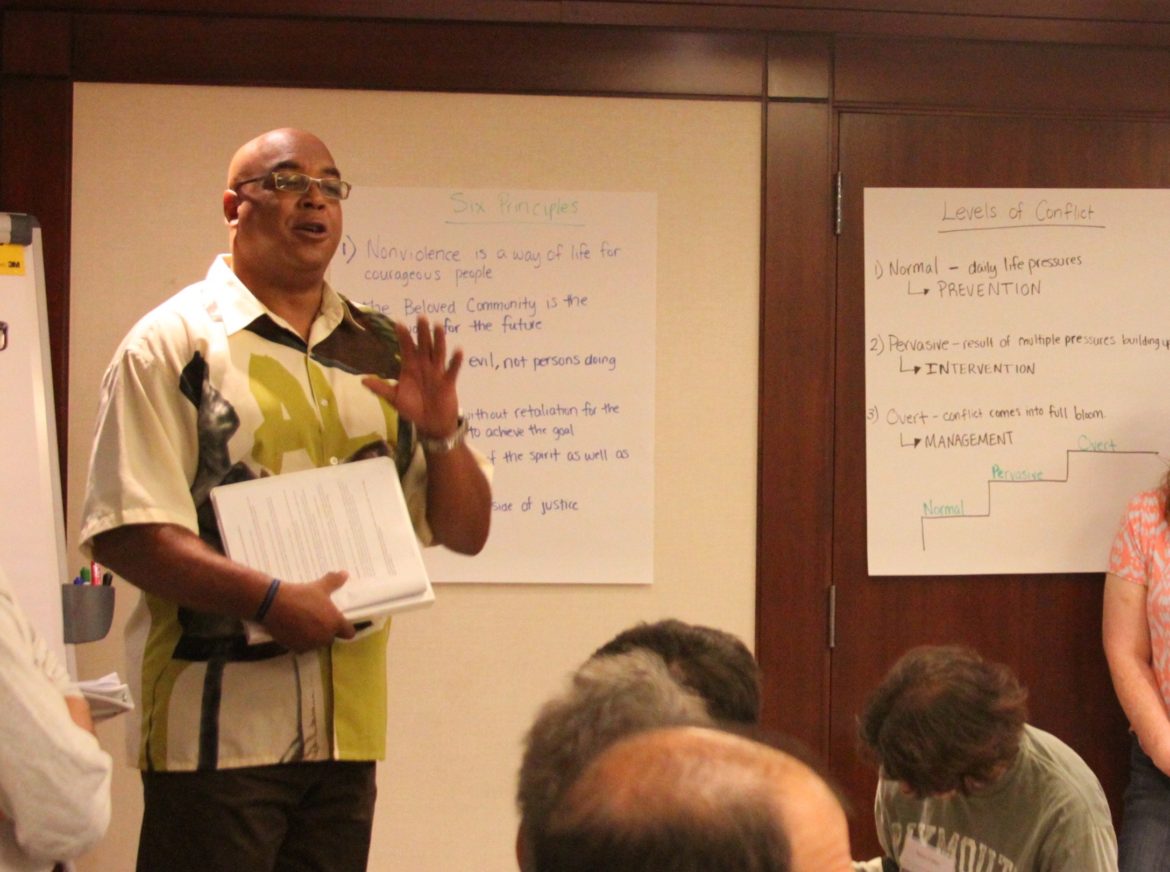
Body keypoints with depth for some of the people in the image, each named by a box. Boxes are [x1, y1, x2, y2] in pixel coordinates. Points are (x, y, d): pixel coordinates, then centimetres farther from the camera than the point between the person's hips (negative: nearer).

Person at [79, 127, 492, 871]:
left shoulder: (384, 354, 13)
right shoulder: (175, 343, -2)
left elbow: (466, 532, 14)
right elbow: (123, 533, -11)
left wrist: (442, 433, -5)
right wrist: (269, 599, -22)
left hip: (348, 727, 5)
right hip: (217, 729, -5)